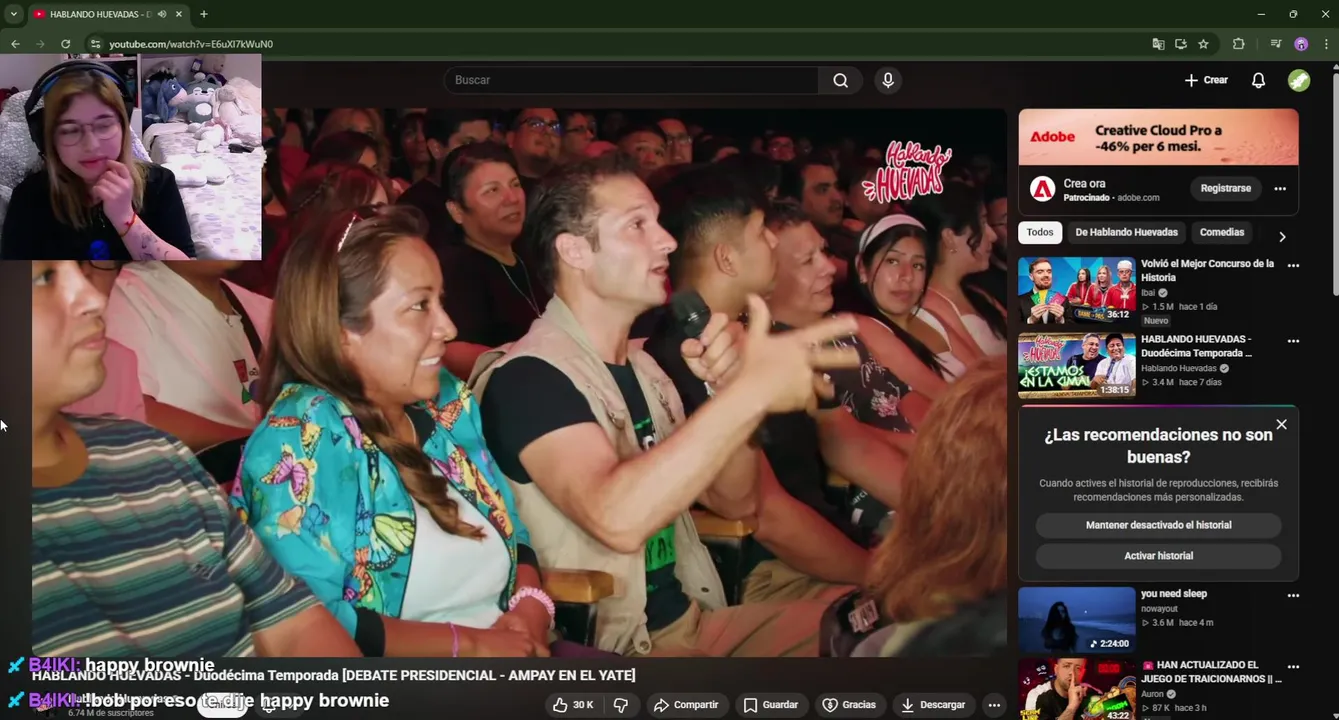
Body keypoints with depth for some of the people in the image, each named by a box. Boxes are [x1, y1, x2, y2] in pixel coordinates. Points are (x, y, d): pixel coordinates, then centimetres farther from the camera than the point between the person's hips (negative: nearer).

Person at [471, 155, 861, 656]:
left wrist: (727, 387, -9)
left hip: (694, 618, 8)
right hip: (609, 647, -8)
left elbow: (733, 496, 8)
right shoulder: (525, 377, -17)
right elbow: (617, 518, -33)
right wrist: (751, 389, -35)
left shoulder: (644, 365, 11)